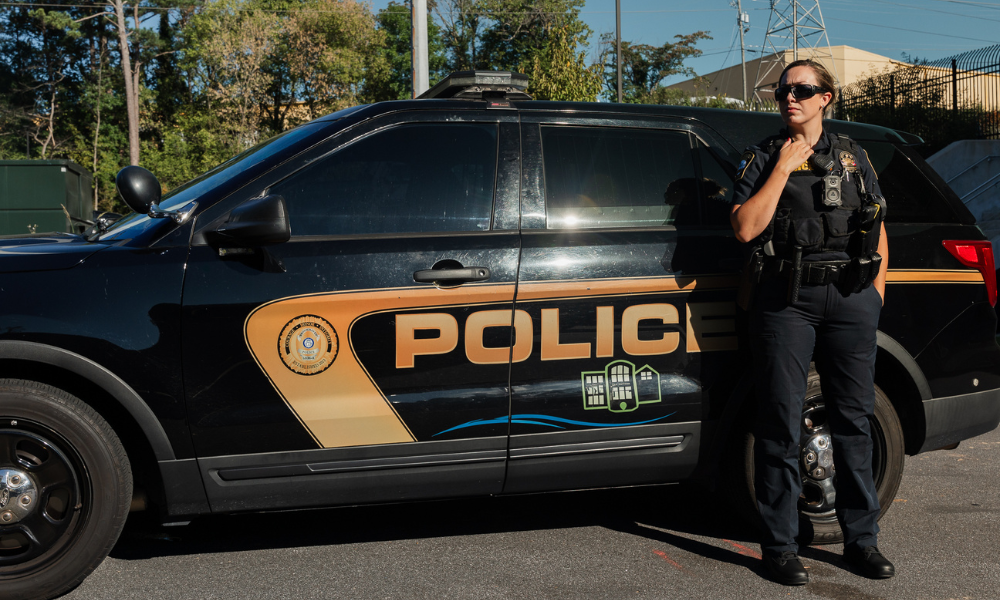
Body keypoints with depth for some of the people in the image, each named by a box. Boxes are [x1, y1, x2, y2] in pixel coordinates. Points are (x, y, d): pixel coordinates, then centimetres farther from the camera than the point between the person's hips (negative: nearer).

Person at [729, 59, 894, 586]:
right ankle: (779, 546, 7)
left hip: (850, 298, 3)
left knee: (853, 420, 8)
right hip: (786, 299, -3)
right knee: (781, 424, -2)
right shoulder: (764, 157, 6)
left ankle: (861, 540, 20)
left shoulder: (852, 157, 15)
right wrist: (783, 168, -9)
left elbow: (877, 230, 20)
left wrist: (875, 294, 11)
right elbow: (745, 228, -8)